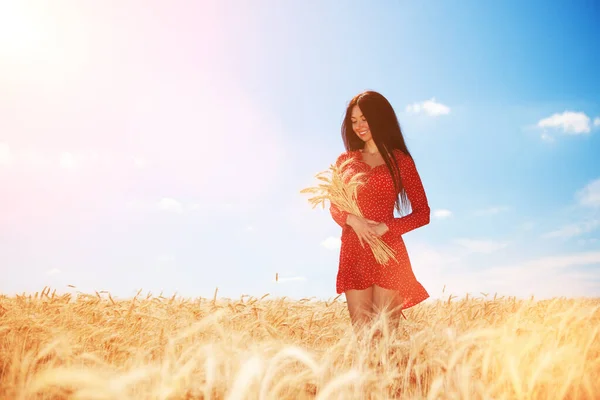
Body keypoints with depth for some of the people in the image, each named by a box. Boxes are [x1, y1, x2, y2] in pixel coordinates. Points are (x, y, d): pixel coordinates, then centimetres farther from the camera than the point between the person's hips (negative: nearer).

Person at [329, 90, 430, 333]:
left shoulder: (400, 160, 3)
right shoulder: (345, 160, 12)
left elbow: (422, 213, 1)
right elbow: (334, 207, 12)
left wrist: (384, 227, -12)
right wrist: (353, 220, -10)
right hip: (353, 253, 3)